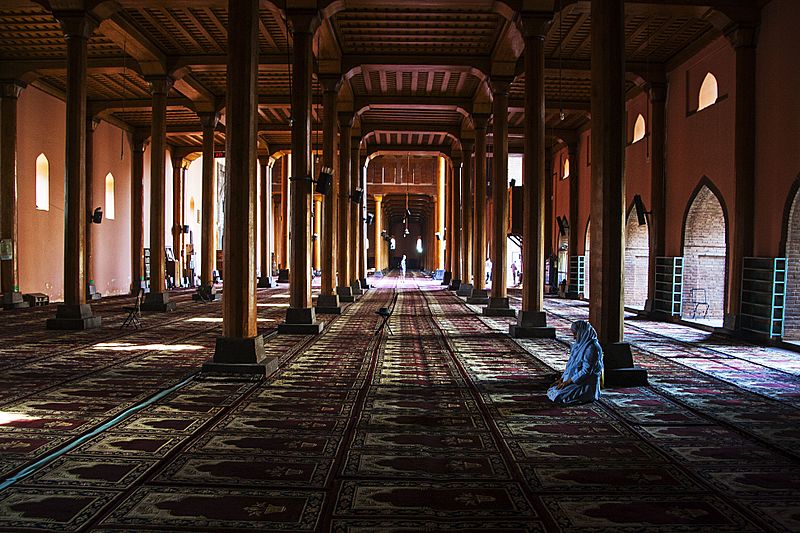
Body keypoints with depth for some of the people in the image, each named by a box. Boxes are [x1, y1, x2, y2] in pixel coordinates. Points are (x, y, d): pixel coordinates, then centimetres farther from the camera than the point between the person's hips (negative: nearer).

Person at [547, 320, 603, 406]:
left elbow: (586, 371, -23)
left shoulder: (591, 348, -20)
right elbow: (570, 365, 16)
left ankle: (588, 397, -2)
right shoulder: (578, 345, 10)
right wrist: (562, 379, 4)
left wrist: (568, 381, -19)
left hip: (586, 385, -9)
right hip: (574, 380, 9)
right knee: (551, 391, -3)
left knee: (561, 397, -23)